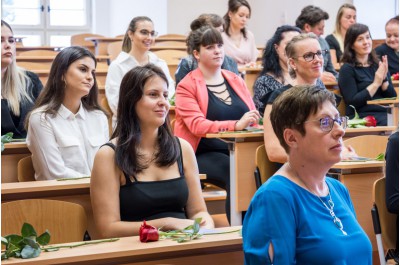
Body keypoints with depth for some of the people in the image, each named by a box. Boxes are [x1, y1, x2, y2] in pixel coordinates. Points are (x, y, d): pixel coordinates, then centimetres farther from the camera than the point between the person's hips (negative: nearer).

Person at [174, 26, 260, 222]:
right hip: (204, 155, -4)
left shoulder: (236, 80, 16)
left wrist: (252, 122, -12)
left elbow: (252, 116, 15)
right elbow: (196, 125, -15)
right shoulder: (187, 86, -1)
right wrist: (236, 125, -29)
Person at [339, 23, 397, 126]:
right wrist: (376, 83, -10)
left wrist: (384, 79, -4)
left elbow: (392, 98, 13)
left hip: (385, 114, 6)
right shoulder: (347, 69, 2)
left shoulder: (378, 65, 17)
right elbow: (353, 102, -8)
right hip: (361, 117, -6)